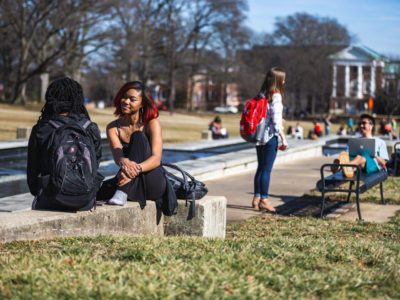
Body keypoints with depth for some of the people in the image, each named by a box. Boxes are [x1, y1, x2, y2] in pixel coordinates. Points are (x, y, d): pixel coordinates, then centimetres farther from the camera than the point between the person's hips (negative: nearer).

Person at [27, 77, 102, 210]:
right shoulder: (91, 129, -1)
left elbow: (32, 171, 3)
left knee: (36, 204, 30)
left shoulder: (40, 130, -4)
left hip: (50, 202, -2)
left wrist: (37, 193, 21)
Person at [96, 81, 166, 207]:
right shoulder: (113, 127, 3)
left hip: (154, 184, -2)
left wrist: (136, 169, -39)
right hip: (132, 185, 2)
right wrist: (123, 162, -41)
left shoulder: (152, 123, -4)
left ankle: (122, 193, -38)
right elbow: (117, 155, -15)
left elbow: (156, 159, -17)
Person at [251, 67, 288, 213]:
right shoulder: (276, 96, -12)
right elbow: (276, 120, -17)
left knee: (261, 168, 14)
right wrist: (283, 138, -14)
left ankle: (256, 198, 18)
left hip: (259, 135, 7)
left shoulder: (262, 95, 10)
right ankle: (264, 200, 1)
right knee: (267, 169, -3)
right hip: (270, 136, -7)